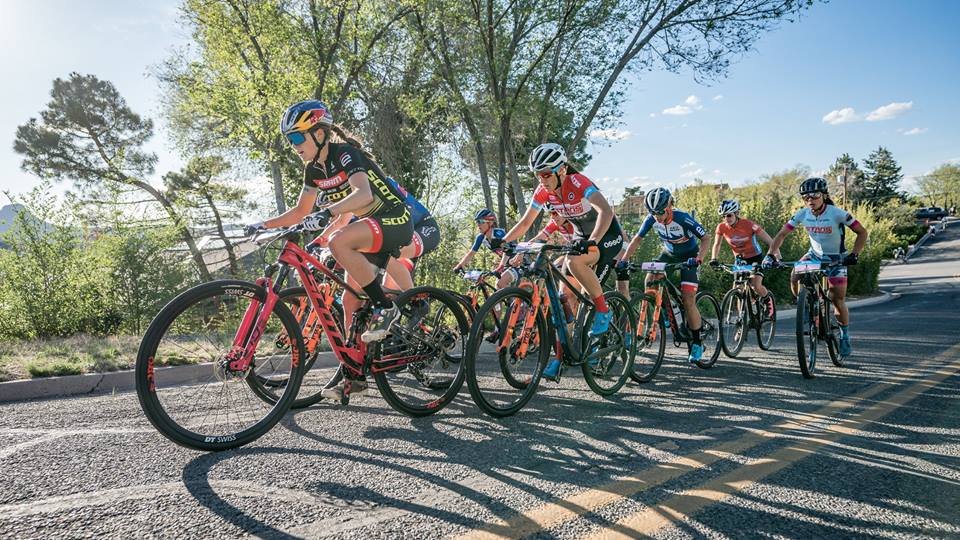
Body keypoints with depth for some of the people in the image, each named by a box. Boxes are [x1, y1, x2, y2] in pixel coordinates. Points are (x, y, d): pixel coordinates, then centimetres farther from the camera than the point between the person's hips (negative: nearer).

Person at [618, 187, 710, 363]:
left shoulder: (683, 218, -31)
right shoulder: (652, 219, -19)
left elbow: (706, 237, -27)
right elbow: (637, 238, -9)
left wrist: (698, 258, -43)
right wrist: (623, 260, -18)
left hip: (688, 257, -5)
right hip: (669, 254, 5)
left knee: (688, 300, -14)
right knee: (649, 282, -17)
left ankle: (697, 343, -1)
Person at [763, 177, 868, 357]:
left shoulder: (837, 214, -24)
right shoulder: (802, 214, -15)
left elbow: (862, 232, -16)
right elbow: (782, 234, -14)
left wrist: (854, 254, -29)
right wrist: (770, 255, -27)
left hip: (836, 259, -3)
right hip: (814, 254, 3)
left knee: (838, 301, -6)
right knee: (794, 279, -24)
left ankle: (845, 337, 17)